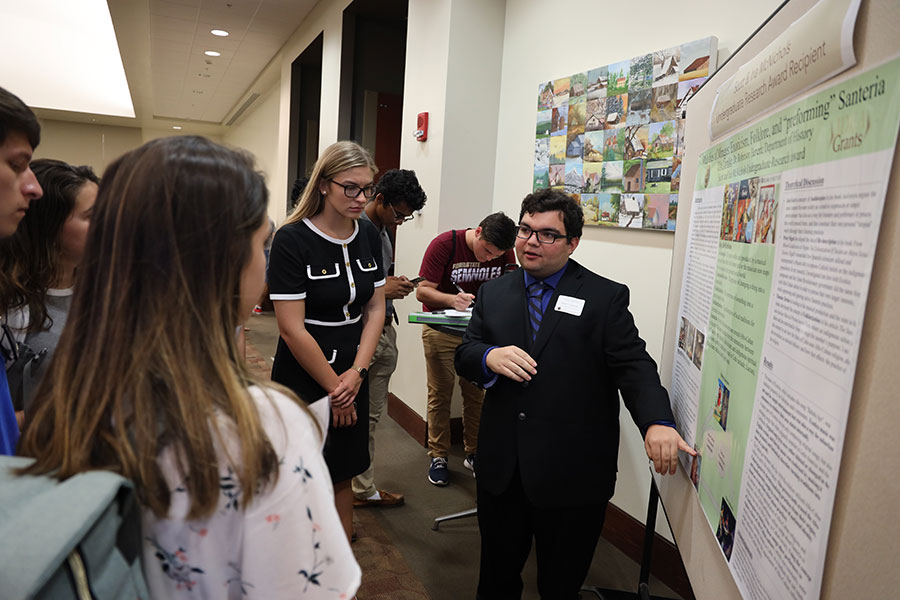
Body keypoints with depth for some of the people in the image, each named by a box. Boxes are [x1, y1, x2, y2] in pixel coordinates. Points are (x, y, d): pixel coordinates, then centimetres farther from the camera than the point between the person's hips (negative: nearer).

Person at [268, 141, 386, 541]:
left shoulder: (369, 236, 3)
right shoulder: (292, 239, -16)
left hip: (353, 378, 5)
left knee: (342, 476, 17)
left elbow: (375, 308, 6)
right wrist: (333, 388, -10)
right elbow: (292, 329, -17)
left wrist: (356, 373, -5)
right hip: (303, 382, -5)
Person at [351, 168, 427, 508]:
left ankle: (364, 488, 30)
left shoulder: (383, 229, 14)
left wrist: (394, 285, 3)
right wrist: (380, 290, -19)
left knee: (371, 416, 16)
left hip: (384, 330, 9)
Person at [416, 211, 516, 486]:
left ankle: (473, 453, 24)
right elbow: (422, 290, -14)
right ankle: (438, 456, 19)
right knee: (440, 394, 4)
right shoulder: (444, 244, -16)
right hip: (441, 330, -3)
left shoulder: (504, 251, -5)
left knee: (476, 394, 7)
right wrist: (452, 299, -33)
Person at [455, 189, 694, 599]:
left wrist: (657, 422, -31)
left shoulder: (606, 297, -4)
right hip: (500, 468, 4)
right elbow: (464, 355, 4)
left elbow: (633, 365, -13)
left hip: (573, 474, -3)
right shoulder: (494, 293, 7)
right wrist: (490, 357, -20)